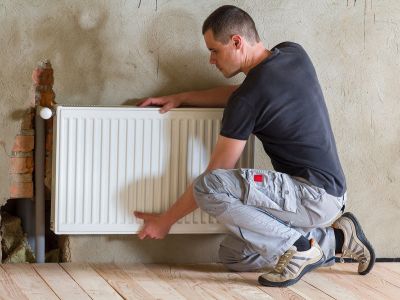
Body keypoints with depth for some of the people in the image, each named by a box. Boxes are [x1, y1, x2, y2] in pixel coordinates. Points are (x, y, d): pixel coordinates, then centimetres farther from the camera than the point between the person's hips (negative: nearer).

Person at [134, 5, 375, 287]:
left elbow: (213, 177, -11)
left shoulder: (249, 98, -18)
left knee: (210, 187, -25)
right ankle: (334, 239, 11)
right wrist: (181, 98, 18)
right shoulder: (293, 53, 4)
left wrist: (166, 220, 1)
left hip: (316, 195, -9)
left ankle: (297, 246, -11)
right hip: (329, 193, 9)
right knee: (232, 256, 13)